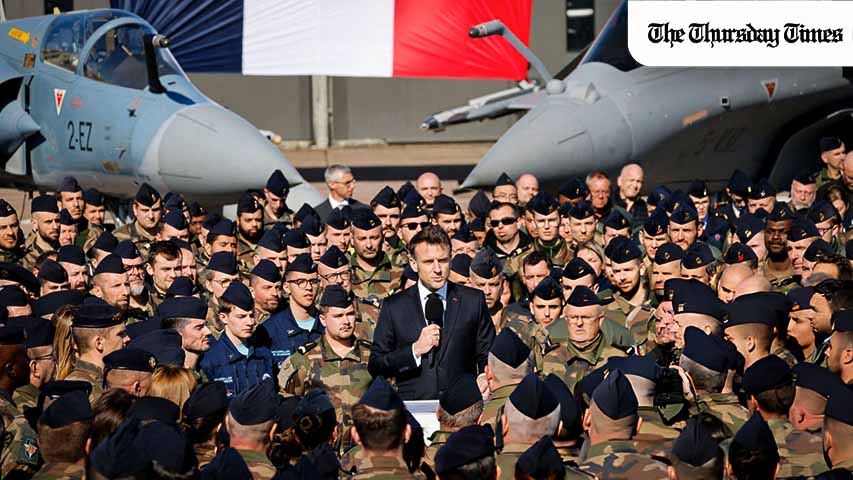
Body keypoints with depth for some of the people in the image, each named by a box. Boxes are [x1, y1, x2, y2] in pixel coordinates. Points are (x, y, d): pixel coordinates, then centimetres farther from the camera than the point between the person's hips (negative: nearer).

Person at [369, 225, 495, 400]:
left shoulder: (474, 300, 8)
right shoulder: (394, 306, 7)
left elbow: (488, 358, 13)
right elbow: (375, 366, 6)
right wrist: (415, 350, -6)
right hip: (413, 405, -1)